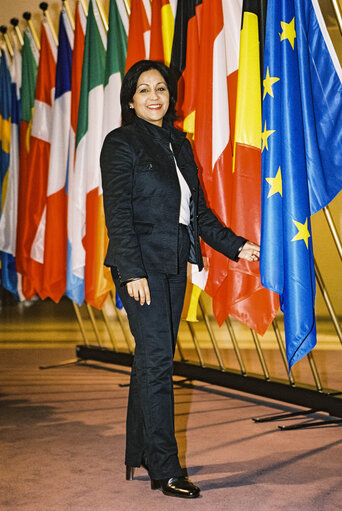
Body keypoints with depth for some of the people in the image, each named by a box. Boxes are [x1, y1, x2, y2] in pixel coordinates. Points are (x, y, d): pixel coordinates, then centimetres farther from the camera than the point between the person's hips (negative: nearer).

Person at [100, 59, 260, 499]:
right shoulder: (121, 143, -3)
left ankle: (137, 455, 21)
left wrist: (234, 245, 11)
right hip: (142, 264, -7)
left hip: (174, 264, 7)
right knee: (156, 357, -10)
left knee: (153, 357, 10)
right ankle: (164, 470, -5)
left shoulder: (179, 144, 17)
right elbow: (118, 212, -11)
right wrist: (132, 270, -19)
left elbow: (198, 209, 20)